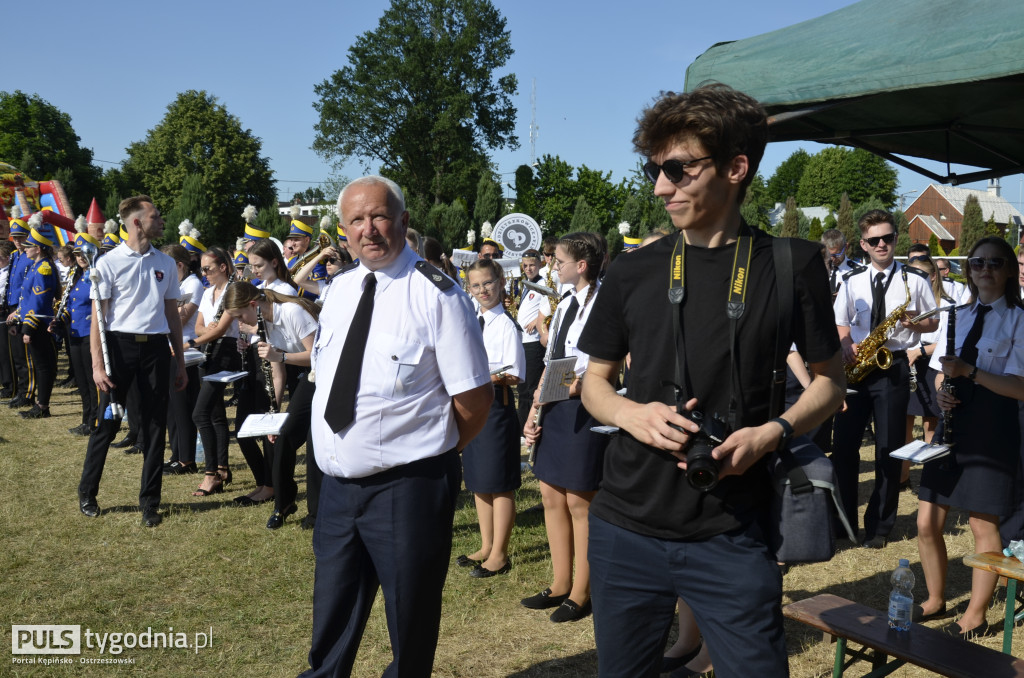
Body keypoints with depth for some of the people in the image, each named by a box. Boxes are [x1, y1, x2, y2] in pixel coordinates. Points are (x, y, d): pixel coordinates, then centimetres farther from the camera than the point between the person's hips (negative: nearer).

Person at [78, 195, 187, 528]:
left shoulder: (165, 263, 8)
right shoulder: (109, 262, -4)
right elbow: (98, 316, -4)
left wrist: (180, 362, 10)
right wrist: (97, 365, -11)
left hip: (156, 346, 3)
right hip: (120, 343, -3)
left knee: (155, 424, 6)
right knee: (107, 422, 4)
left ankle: (149, 501, 16)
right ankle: (87, 493, 23)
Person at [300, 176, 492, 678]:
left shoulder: (437, 295, -14)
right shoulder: (340, 288, 6)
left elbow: (475, 400, -12)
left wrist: (435, 454, 0)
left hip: (407, 490, -5)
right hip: (337, 483, 6)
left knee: (409, 624, 14)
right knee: (332, 622, 21)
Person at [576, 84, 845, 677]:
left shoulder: (790, 265, -2)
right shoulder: (632, 273, 3)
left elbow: (829, 382, 6)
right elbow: (596, 382, 12)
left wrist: (774, 431, -12)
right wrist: (631, 413, -9)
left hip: (730, 537, -2)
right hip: (626, 527, 3)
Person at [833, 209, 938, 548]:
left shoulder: (914, 279, 3)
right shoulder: (852, 281, 9)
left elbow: (935, 322, 8)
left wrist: (916, 322, -13)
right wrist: (847, 346, -9)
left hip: (893, 368, -2)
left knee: (888, 450, 2)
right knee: (844, 445, 2)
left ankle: (879, 526, 14)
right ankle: (843, 521, 16)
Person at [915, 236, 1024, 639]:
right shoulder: (955, 318, 13)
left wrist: (969, 372, -21)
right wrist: (941, 391, -4)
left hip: (992, 430, -5)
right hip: (951, 426, 6)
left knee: (983, 526, 1)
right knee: (927, 523, 7)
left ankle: (975, 616, 18)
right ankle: (935, 600, 28)